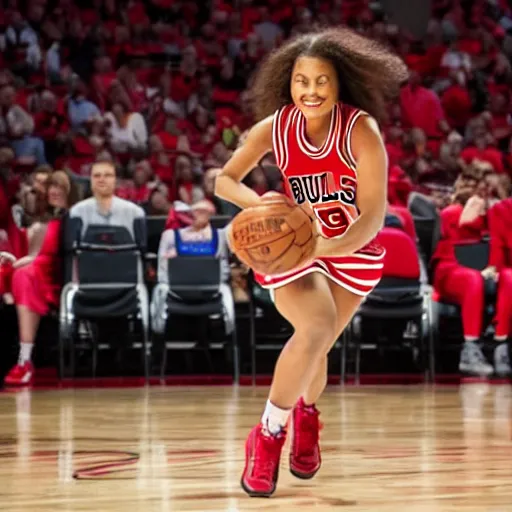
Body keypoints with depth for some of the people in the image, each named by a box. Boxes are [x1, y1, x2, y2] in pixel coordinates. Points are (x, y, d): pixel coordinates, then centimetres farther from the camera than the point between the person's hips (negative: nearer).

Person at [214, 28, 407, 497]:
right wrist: (261, 204, -27)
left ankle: (306, 412, 45)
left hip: (353, 251, 0)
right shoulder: (276, 127, -15)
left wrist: (321, 247, -43)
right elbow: (224, 180, -4)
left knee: (314, 348, 7)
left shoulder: (361, 130, -23)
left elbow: (373, 217, -27)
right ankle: (268, 434, -11)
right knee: (316, 327, -28)